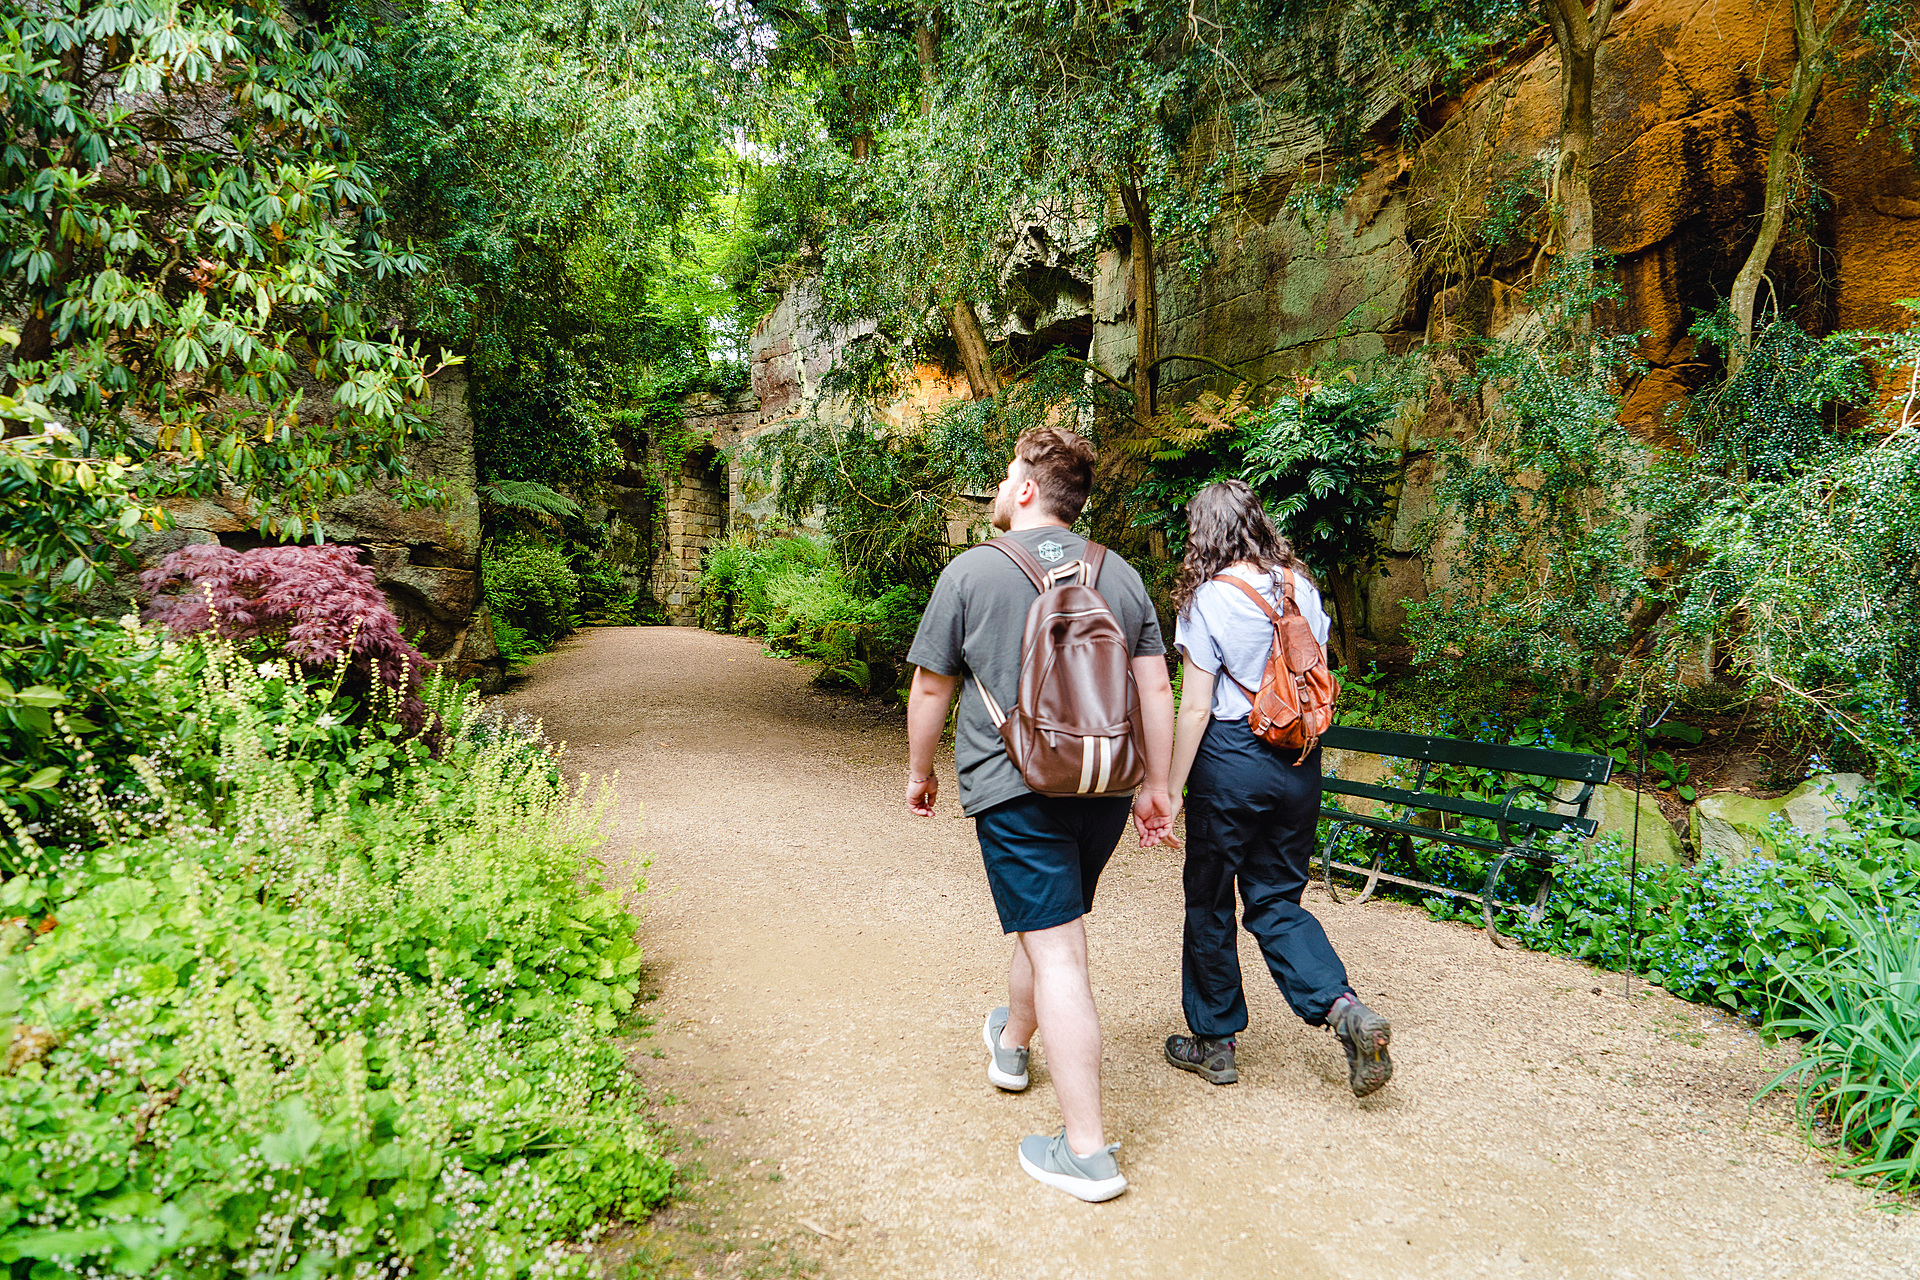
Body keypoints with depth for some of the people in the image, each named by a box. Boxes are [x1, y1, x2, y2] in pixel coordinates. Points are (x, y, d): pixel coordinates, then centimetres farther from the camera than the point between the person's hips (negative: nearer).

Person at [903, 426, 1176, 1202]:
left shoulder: (972, 572, -5)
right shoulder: (1121, 576, 6)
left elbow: (931, 687, 0)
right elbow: (1156, 687, 6)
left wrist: (919, 772, 14)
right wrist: (1156, 786, 14)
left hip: (1016, 787, -5)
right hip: (1105, 787, 6)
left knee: (1055, 951, -3)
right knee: (1049, 924, 24)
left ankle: (1087, 1151, 2)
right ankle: (1010, 1042, 49)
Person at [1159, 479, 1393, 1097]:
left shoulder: (1209, 598, -12)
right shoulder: (1302, 587, 4)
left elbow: (1195, 709, -13)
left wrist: (1170, 791, -7)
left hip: (1231, 759, -5)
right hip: (1300, 763, 6)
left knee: (1209, 904, 11)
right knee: (1276, 900, 18)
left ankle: (1214, 1043, 23)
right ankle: (1343, 1007, -2)